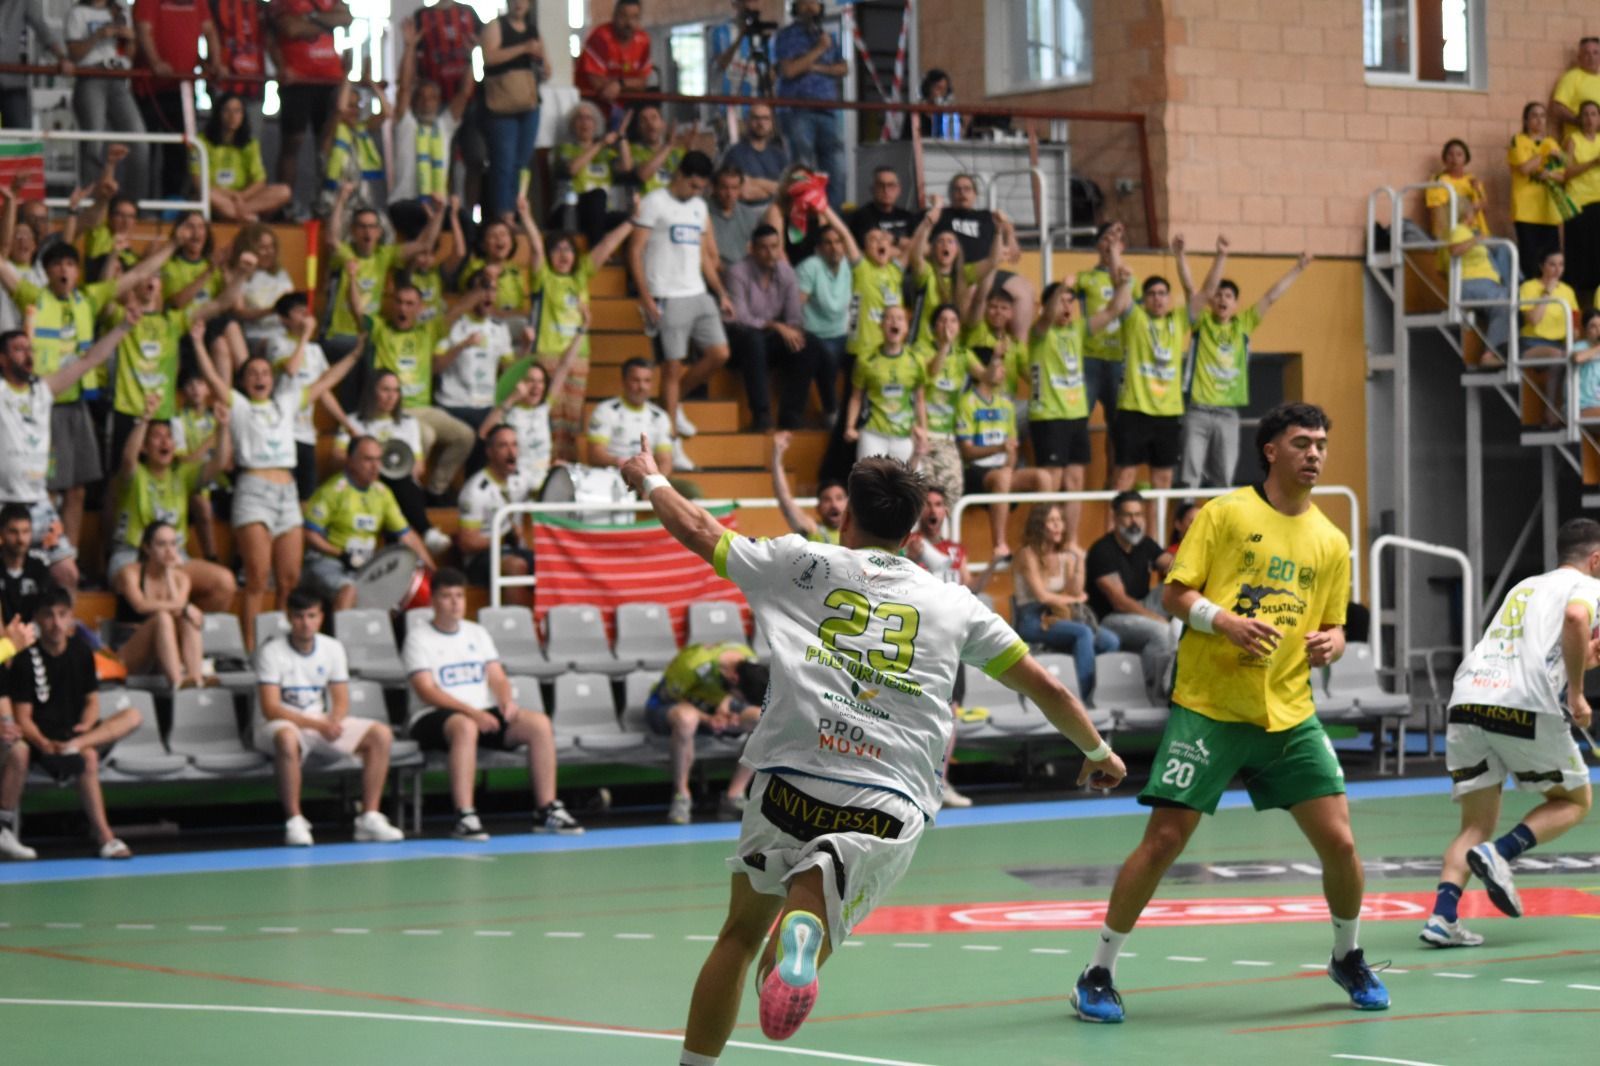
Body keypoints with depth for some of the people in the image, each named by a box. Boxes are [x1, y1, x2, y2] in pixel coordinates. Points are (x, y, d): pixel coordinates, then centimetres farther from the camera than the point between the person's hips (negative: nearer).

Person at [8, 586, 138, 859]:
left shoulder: (82, 651, 8)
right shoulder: (27, 660, -6)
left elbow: (92, 701, 11)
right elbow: (23, 718, -8)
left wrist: (85, 728, -11)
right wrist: (44, 744, -27)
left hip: (77, 731, 6)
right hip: (46, 741, -6)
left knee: (133, 716, -17)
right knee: (88, 757, -36)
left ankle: (75, 746, -36)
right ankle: (104, 838, -39)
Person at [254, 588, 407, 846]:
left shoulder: (332, 649, 4)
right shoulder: (271, 652, -12)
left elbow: (341, 701, 5)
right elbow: (270, 709, -19)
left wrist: (333, 722, -20)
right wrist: (317, 725, -29)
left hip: (323, 722, 6)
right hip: (281, 724, -6)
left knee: (381, 734, -12)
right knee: (287, 738, -42)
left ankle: (369, 818, -11)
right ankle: (295, 822, -33)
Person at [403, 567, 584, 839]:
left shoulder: (477, 633, 19)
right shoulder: (419, 638, 0)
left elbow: (497, 678, 13)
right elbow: (426, 691, -12)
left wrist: (507, 702, -11)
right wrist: (472, 712, -24)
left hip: (485, 714, 6)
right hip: (435, 718, -6)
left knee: (539, 723, -18)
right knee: (465, 726, -41)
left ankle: (546, 811, -16)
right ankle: (465, 817, -45)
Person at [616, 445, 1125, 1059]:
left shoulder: (803, 564, 14)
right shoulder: (954, 604, 17)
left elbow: (698, 531, 26)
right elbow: (1047, 688, 22)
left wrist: (649, 480, 46)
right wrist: (1097, 750, 41)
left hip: (791, 785, 0)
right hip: (890, 811, 0)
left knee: (739, 937, 22)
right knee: (786, 976, -3)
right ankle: (801, 934, -39)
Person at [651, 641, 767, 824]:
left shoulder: (750, 662, -15)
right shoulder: (693, 665, -34)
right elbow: (671, 696, -18)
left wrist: (726, 701, -19)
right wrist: (707, 719, -30)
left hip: (712, 707, 6)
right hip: (666, 706, -6)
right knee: (686, 718, -44)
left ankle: (734, 796, -13)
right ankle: (681, 795, -25)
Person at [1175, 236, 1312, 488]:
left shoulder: (1242, 326, 11)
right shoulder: (1202, 323, 3)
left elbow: (1271, 296, 13)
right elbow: (1190, 288, -8)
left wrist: (1298, 268, 14)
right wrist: (1180, 256, -19)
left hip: (1228, 414, 3)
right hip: (1198, 412, -3)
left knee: (1223, 479, 5)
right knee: (1190, 478, -9)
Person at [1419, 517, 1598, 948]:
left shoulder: (1524, 587, 30)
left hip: (1467, 699, 6)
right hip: (1527, 708, -6)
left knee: (1475, 825, 11)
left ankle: (1442, 916, -10)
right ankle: (1499, 853, -7)